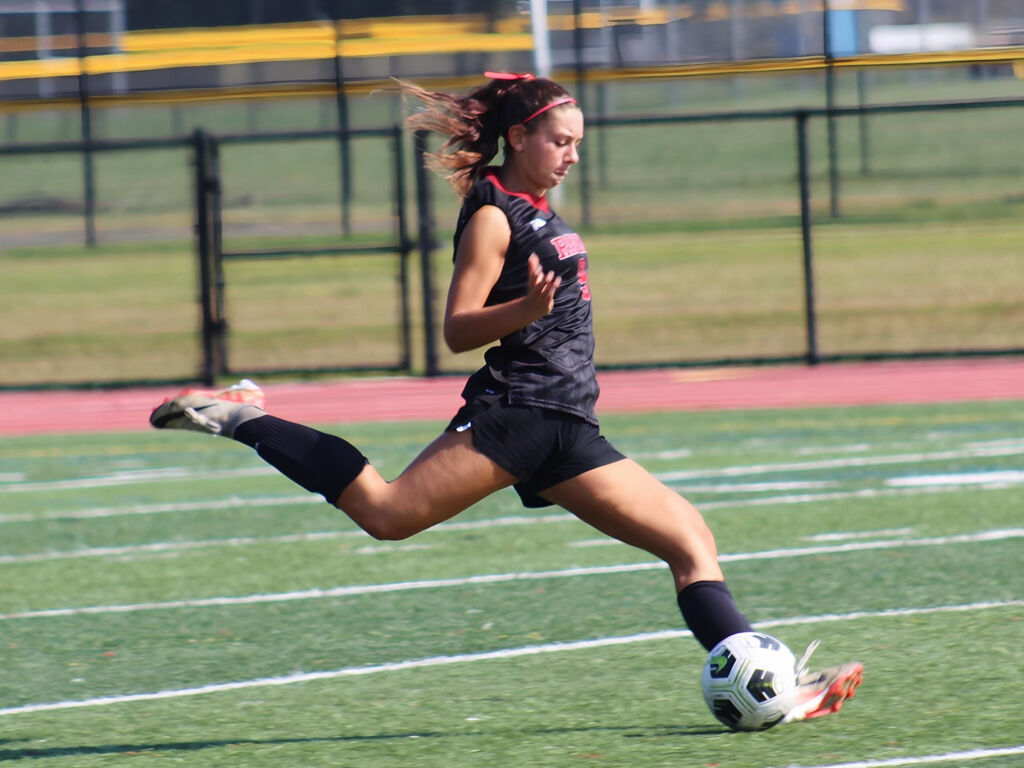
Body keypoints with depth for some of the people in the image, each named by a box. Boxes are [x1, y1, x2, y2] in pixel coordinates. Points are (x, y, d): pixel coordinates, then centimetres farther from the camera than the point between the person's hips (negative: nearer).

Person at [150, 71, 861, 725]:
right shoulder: (493, 216, -4)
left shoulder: (536, 213, 22)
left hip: (567, 432, 9)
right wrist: (528, 308, -26)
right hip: (513, 417, -9)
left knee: (691, 540, 1)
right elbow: (458, 328, -13)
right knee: (387, 512, -23)